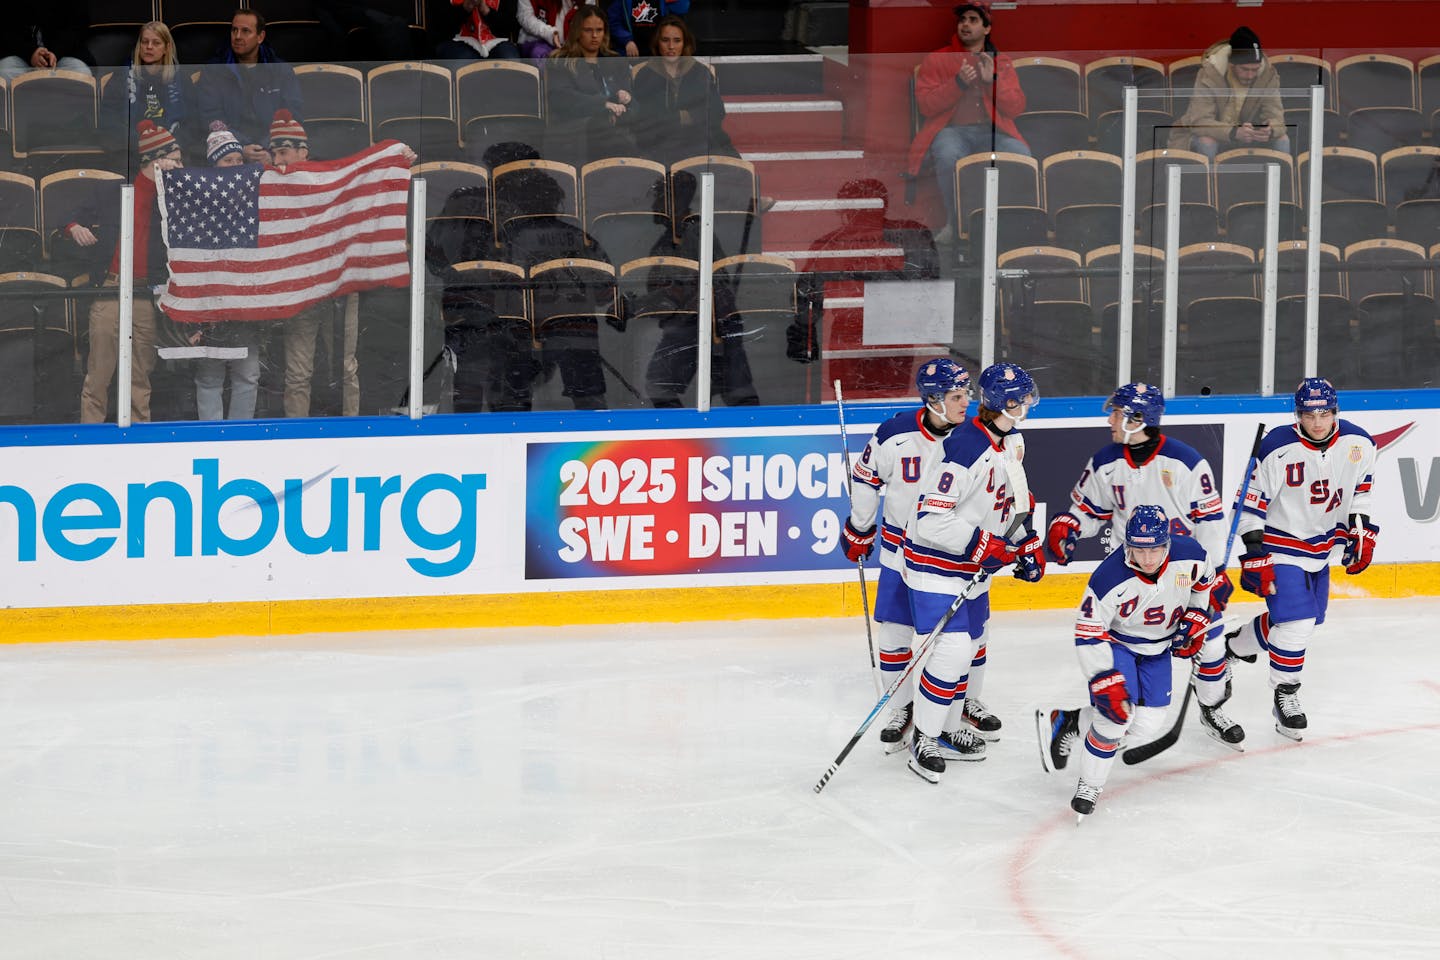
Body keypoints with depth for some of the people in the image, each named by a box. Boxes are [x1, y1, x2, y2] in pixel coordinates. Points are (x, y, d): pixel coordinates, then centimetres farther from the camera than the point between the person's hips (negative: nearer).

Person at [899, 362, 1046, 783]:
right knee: (951, 648, -14)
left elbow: (1013, 497, 20)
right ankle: (924, 740, -1)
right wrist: (980, 544, -29)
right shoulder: (964, 448, -28)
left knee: (971, 646, 17)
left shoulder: (1013, 441, 3)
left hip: (976, 565, 9)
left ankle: (948, 730, 32)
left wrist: (1027, 542, 10)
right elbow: (931, 518, -30)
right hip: (937, 562, -9)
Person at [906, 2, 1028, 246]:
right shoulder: (935, 60, 11)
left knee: (1022, 156, -30)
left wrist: (992, 80, -7)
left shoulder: (1001, 63, 16)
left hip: (993, 131, 2)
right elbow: (926, 105, -1)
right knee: (949, 157, -38)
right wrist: (958, 83, -12)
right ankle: (953, 224, -18)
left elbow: (1017, 108, 6)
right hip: (952, 130, -2)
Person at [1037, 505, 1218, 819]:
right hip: (1115, 641, -5)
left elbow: (1204, 580, 4)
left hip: (1158, 646, 5)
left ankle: (1071, 721, 19)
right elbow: (1088, 634, -27)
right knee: (1116, 713, -22)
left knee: (1147, 725, -1)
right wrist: (1107, 683, -31)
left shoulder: (1190, 555, -23)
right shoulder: (1110, 578, -34)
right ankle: (1089, 784, 0)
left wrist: (1194, 621, 0)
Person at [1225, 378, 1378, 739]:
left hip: (1321, 547, 6)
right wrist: (1254, 554, -19)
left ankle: (1235, 645, 40)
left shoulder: (1357, 444, -8)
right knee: (1295, 622, -16)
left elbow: (1360, 487, 11)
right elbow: (1251, 502, -17)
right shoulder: (1277, 449, -23)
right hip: (1281, 544, -6)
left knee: (1307, 618, 17)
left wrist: (1361, 530, 5)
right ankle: (1286, 695, 2)